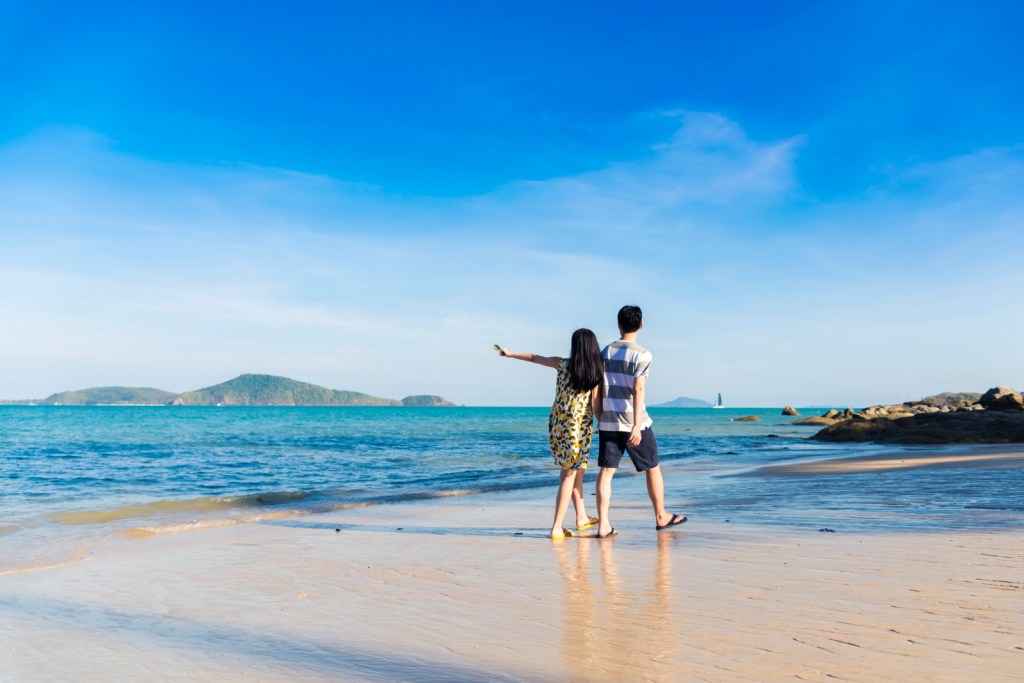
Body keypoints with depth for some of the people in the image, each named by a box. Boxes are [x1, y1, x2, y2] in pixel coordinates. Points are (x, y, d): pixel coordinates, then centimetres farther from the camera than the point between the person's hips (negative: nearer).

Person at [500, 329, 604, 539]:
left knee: (576, 471, 19)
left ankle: (582, 518, 31)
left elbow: (534, 358, 13)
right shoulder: (596, 372, -7)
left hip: (557, 424, 4)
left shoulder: (563, 364, 0)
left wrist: (510, 354, 27)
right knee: (569, 475, 1)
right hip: (579, 427, -4)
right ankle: (557, 528, -2)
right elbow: (595, 407, -8)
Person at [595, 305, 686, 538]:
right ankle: (661, 517, 26)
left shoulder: (605, 352, 7)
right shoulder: (641, 354, -9)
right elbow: (638, 390, -17)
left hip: (608, 422, 4)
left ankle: (604, 525, -2)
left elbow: (600, 387, 10)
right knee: (652, 468, 13)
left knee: (606, 471, 3)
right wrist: (637, 426, -19)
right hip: (632, 422, -4)